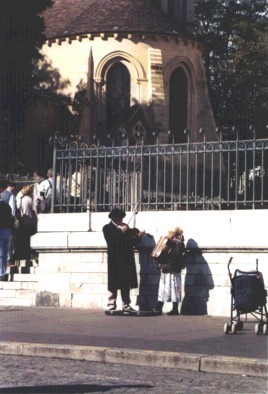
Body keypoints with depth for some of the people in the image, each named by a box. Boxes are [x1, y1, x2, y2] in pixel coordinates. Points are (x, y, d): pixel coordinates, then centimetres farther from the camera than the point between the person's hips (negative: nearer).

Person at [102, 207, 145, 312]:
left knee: (126, 284, 7)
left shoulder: (124, 227, 17)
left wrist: (137, 236, -4)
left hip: (126, 260, 6)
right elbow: (112, 241, -17)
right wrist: (121, 232, -16)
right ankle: (111, 306, 0)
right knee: (113, 284, -3)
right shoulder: (107, 228, -1)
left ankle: (126, 306, 11)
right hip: (114, 260, -6)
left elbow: (131, 242, 13)